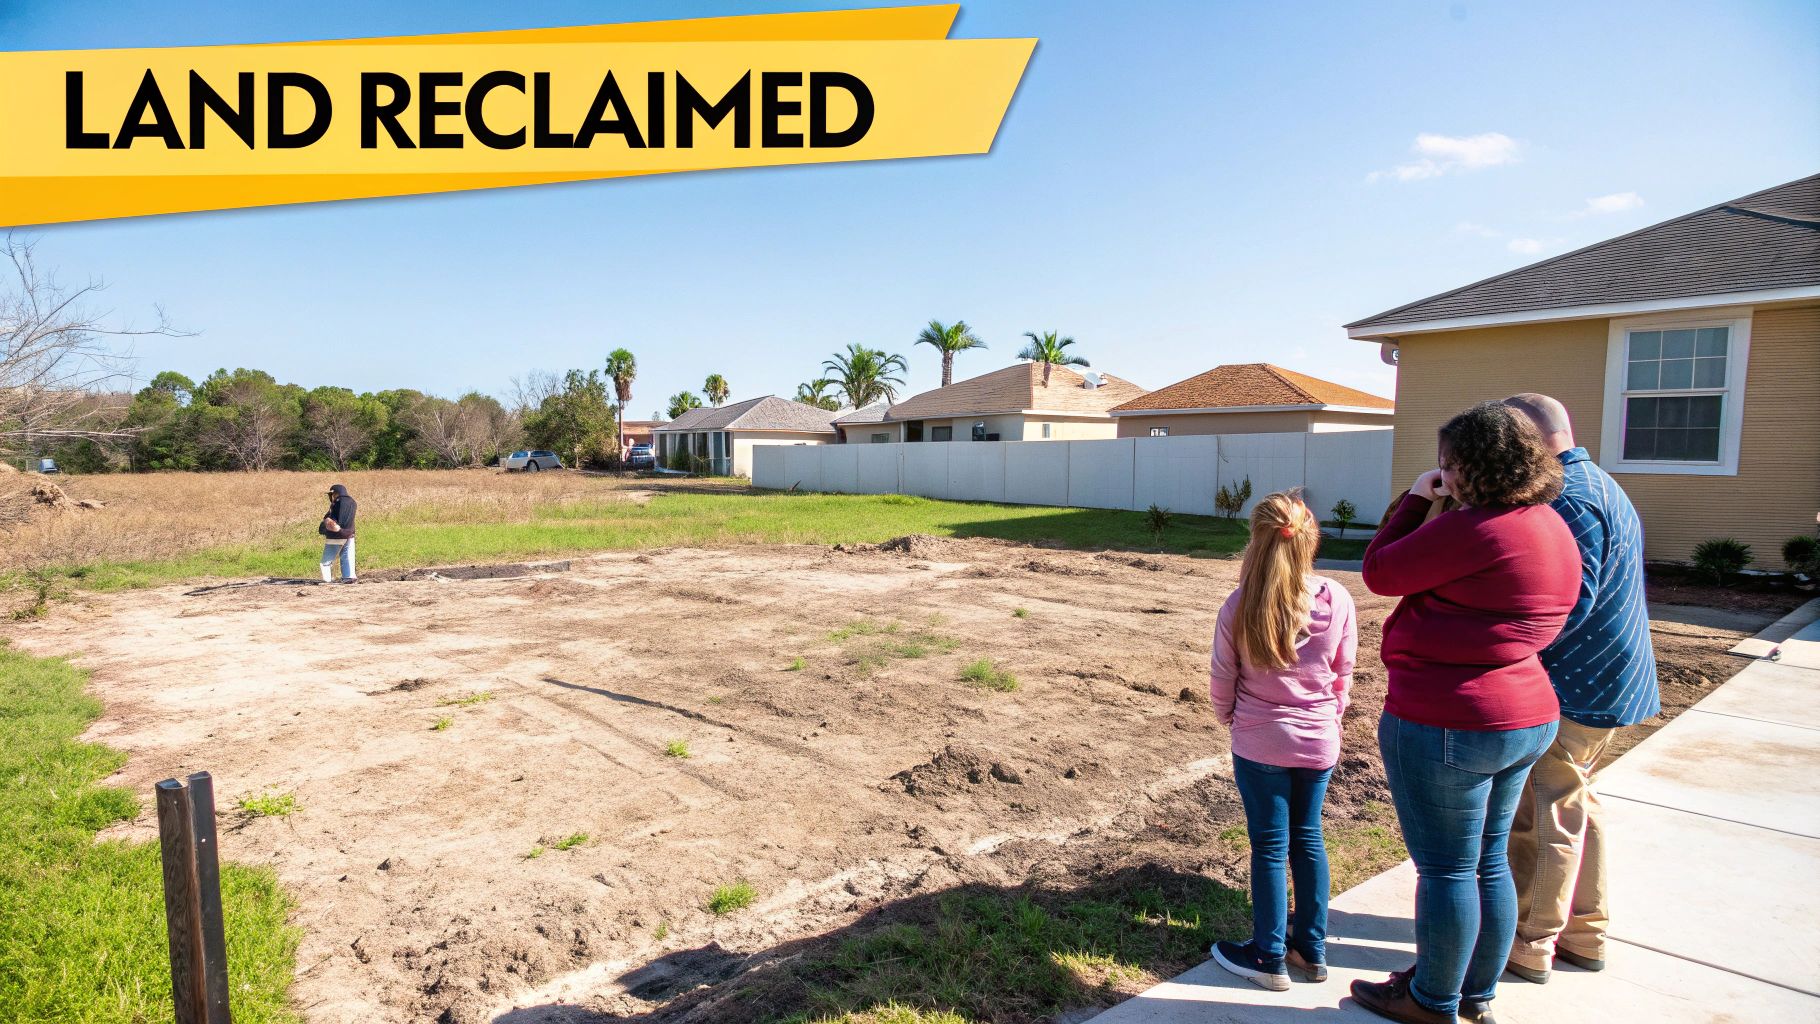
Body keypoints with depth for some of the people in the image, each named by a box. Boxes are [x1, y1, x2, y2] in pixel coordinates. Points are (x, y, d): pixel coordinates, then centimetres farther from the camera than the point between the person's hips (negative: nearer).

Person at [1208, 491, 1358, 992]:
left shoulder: (1240, 606, -17)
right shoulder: (1337, 601, -11)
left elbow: (1221, 682, -8)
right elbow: (1343, 677, 1)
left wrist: (1233, 718, 12)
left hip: (1259, 743, -2)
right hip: (1319, 743, 3)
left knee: (1270, 845, 9)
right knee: (1308, 838, 17)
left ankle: (1270, 958, 21)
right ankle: (1312, 950, 30)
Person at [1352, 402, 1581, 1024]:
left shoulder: (1476, 529, -23)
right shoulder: (1552, 529, 9)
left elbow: (1380, 573, -11)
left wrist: (1416, 500, -3)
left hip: (1447, 723, -10)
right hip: (1528, 717, 10)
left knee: (1445, 869, 7)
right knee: (1488, 864, 21)